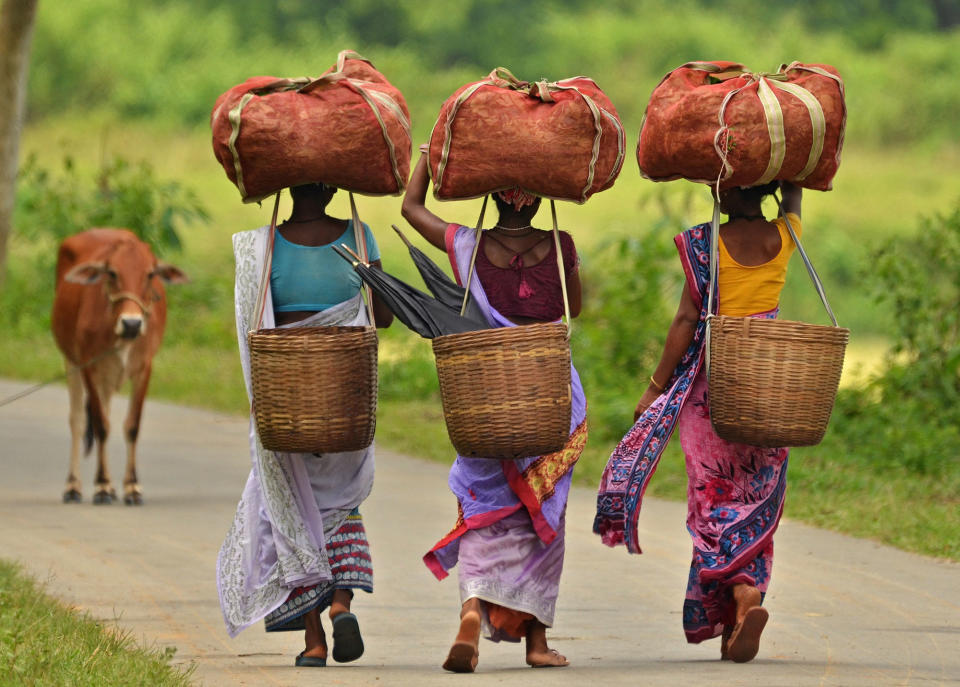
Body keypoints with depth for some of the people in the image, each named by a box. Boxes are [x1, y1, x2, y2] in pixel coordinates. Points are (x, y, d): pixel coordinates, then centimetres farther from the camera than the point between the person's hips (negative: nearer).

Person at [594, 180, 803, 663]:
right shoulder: (783, 237, 1)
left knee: (715, 497, 0)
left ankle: (742, 597, -20)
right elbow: (794, 193, 24)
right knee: (756, 501, 8)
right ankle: (742, 608, -1)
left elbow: (686, 320, -9)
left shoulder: (707, 244, -10)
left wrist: (656, 387, -3)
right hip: (770, 385, 3)